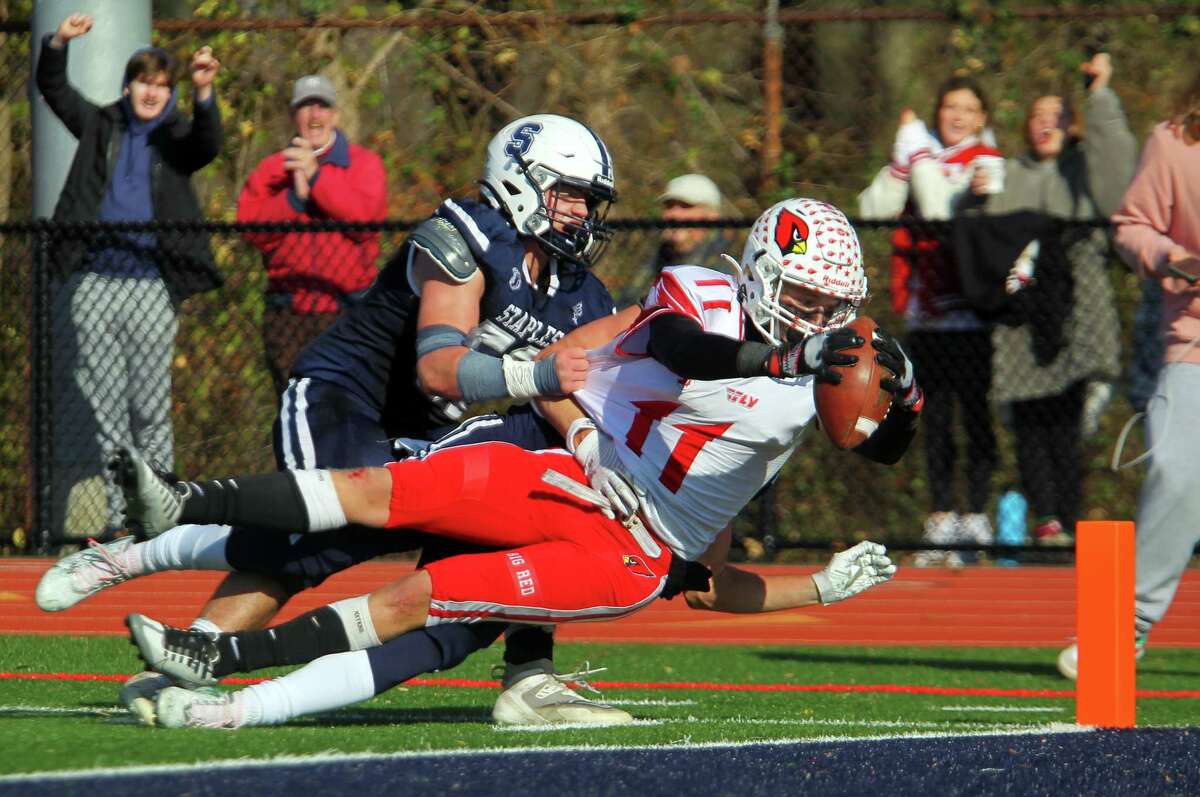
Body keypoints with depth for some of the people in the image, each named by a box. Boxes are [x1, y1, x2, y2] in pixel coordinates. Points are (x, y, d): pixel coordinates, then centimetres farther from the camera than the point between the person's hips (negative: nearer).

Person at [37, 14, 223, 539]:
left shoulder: (176, 138, 6)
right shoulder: (100, 127, 12)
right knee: (104, 406, 2)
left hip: (151, 288, -2)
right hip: (94, 285, 2)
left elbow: (208, 145, -14)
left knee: (152, 409, 0)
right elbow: (53, 89, 9)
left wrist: (204, 93, -32)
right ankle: (118, 513, 5)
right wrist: (58, 43, -9)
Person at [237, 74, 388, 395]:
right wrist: (295, 196, -12)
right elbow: (251, 227, 0)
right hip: (288, 315, 3)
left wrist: (316, 177, -12)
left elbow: (367, 218, -11)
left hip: (347, 309, -3)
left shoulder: (364, 163, 8)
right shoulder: (272, 170, 14)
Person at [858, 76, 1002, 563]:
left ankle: (976, 519, 0)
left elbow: (944, 214, -19)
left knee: (974, 414, -5)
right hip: (925, 316, 5)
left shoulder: (985, 163, -3)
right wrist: (903, 156, -8)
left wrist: (919, 153, -13)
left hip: (969, 316, -5)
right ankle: (942, 518, 13)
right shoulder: (923, 156, 13)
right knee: (935, 418, 8)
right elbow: (873, 209, 2)